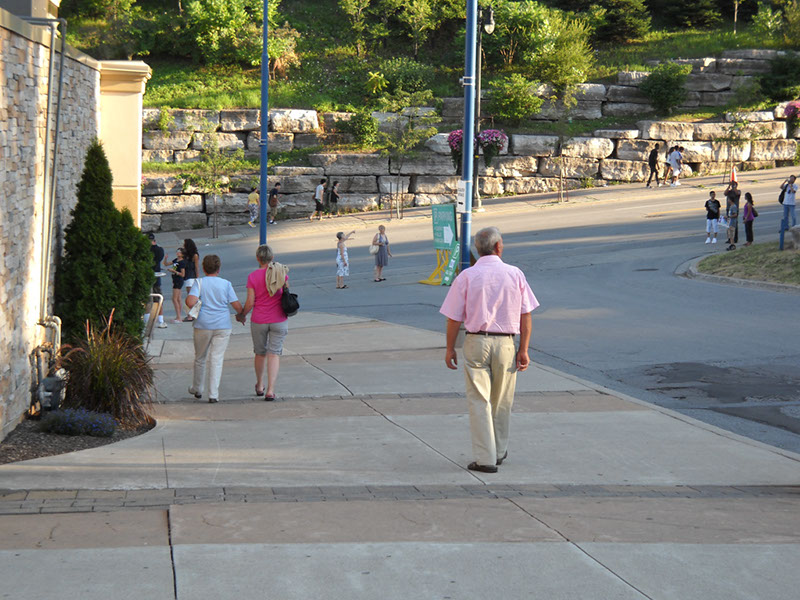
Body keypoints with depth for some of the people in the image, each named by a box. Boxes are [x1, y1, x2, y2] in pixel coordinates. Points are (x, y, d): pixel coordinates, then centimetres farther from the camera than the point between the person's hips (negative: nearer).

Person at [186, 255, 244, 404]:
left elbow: (190, 302, -18)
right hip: (222, 326, 0)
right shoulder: (226, 284, 0)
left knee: (200, 358, 16)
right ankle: (213, 394, -4)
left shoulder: (199, 282, -4)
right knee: (217, 359, 1)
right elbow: (237, 306, -2)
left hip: (203, 325, 0)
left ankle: (197, 389, 30)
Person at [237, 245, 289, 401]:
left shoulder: (252, 277, -10)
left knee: (260, 353, 18)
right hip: (279, 320, 0)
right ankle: (270, 390, -7)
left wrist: (242, 315, 9)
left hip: (259, 321, 0)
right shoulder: (282, 272, -5)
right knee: (274, 354, 2)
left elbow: (250, 302, -9)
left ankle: (260, 386, 34)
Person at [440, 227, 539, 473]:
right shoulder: (515, 274, 0)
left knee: (479, 401, 2)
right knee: (502, 401, 16)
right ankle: (499, 451, 30)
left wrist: (450, 349, 7)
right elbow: (525, 315, -1)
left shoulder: (467, 276, -4)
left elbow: (454, 318, -3)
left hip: (476, 342, -2)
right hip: (505, 342, 2)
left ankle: (485, 458, -1)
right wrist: (523, 350, 4)